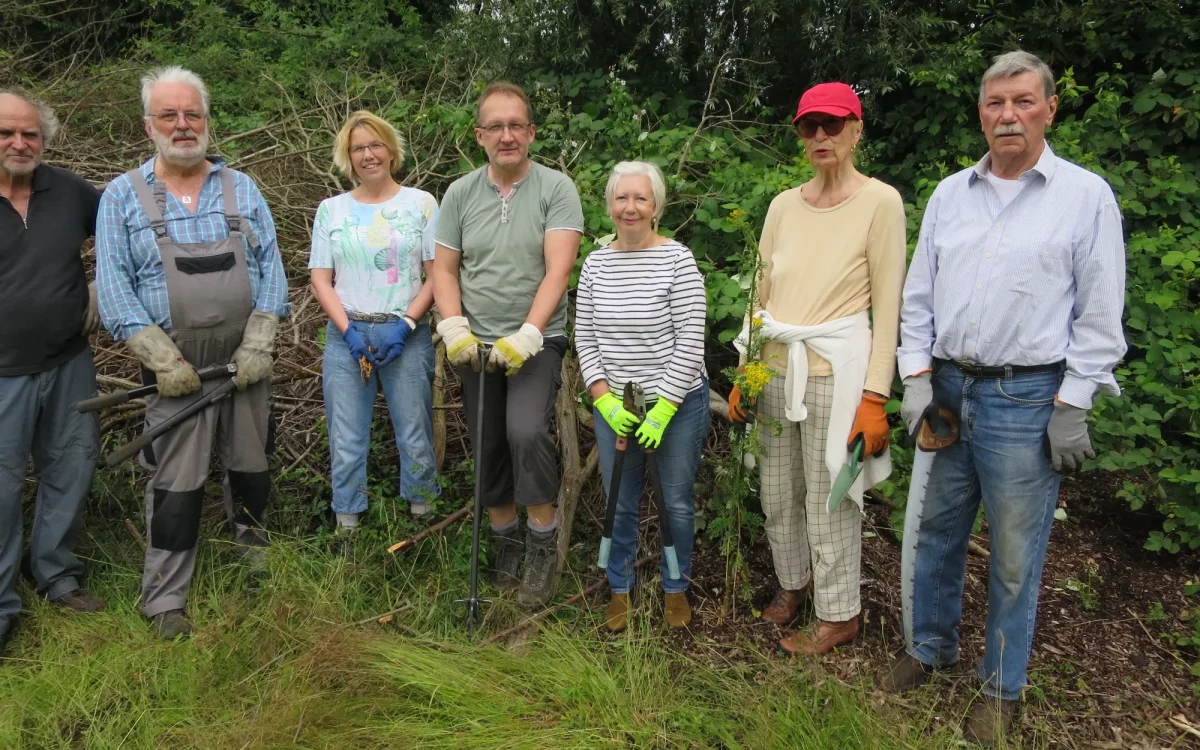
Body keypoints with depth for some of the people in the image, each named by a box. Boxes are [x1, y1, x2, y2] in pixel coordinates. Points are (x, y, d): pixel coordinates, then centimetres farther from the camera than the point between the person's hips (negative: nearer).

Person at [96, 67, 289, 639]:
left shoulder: (242, 190, 7)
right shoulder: (122, 196, 1)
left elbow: (271, 268, 2)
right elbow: (114, 287, -5)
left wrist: (258, 346, -8)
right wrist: (163, 359, -14)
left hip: (246, 360, 3)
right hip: (175, 367, -2)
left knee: (252, 464, 15)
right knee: (177, 482, 1)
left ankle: (247, 532, 42)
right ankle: (164, 600, 15)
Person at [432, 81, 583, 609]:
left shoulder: (556, 188, -5)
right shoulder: (460, 194, 6)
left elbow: (557, 270, -14)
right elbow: (444, 268, 8)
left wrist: (527, 336, -22)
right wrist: (454, 328, -7)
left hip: (537, 341, -4)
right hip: (476, 343, 4)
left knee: (526, 430, -24)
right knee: (488, 446, 10)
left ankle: (543, 545, -6)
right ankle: (505, 541, 29)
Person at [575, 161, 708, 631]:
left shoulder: (677, 260, -11)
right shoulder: (596, 263, 2)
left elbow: (691, 342, -13)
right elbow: (585, 338, 4)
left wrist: (661, 410, -15)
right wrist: (604, 399, -6)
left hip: (677, 403, -3)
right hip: (613, 406, 3)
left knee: (677, 501, 10)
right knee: (620, 502, 12)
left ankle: (676, 588, 31)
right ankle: (620, 589, 31)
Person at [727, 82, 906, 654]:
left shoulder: (880, 201, -4)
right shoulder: (784, 205, 9)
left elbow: (888, 307, -7)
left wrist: (874, 396, -11)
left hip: (834, 370, -5)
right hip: (777, 367, 5)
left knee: (828, 499, 3)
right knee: (778, 494, 14)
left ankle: (839, 614, 22)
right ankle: (792, 581, 38)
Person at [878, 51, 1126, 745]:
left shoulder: (1087, 196, -2)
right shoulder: (949, 194, 9)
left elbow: (1099, 317, -3)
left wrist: (1073, 408, -8)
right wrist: (918, 379, 3)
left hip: (1026, 399, -4)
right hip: (948, 390, 4)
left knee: (1015, 555, 6)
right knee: (935, 532, 14)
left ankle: (1003, 687, 25)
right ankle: (931, 648, 35)